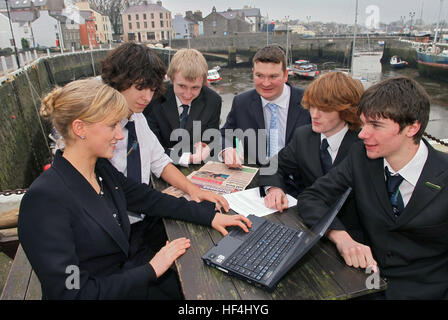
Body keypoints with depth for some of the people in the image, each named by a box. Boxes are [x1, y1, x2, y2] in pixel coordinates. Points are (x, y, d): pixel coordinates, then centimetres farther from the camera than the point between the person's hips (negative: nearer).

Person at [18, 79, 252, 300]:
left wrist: (210, 216, 0)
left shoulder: (102, 169, -2)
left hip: (131, 267, 7)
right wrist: (151, 270, -20)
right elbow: (71, 293, -24)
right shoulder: (46, 199, -25)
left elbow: (149, 199, 6)